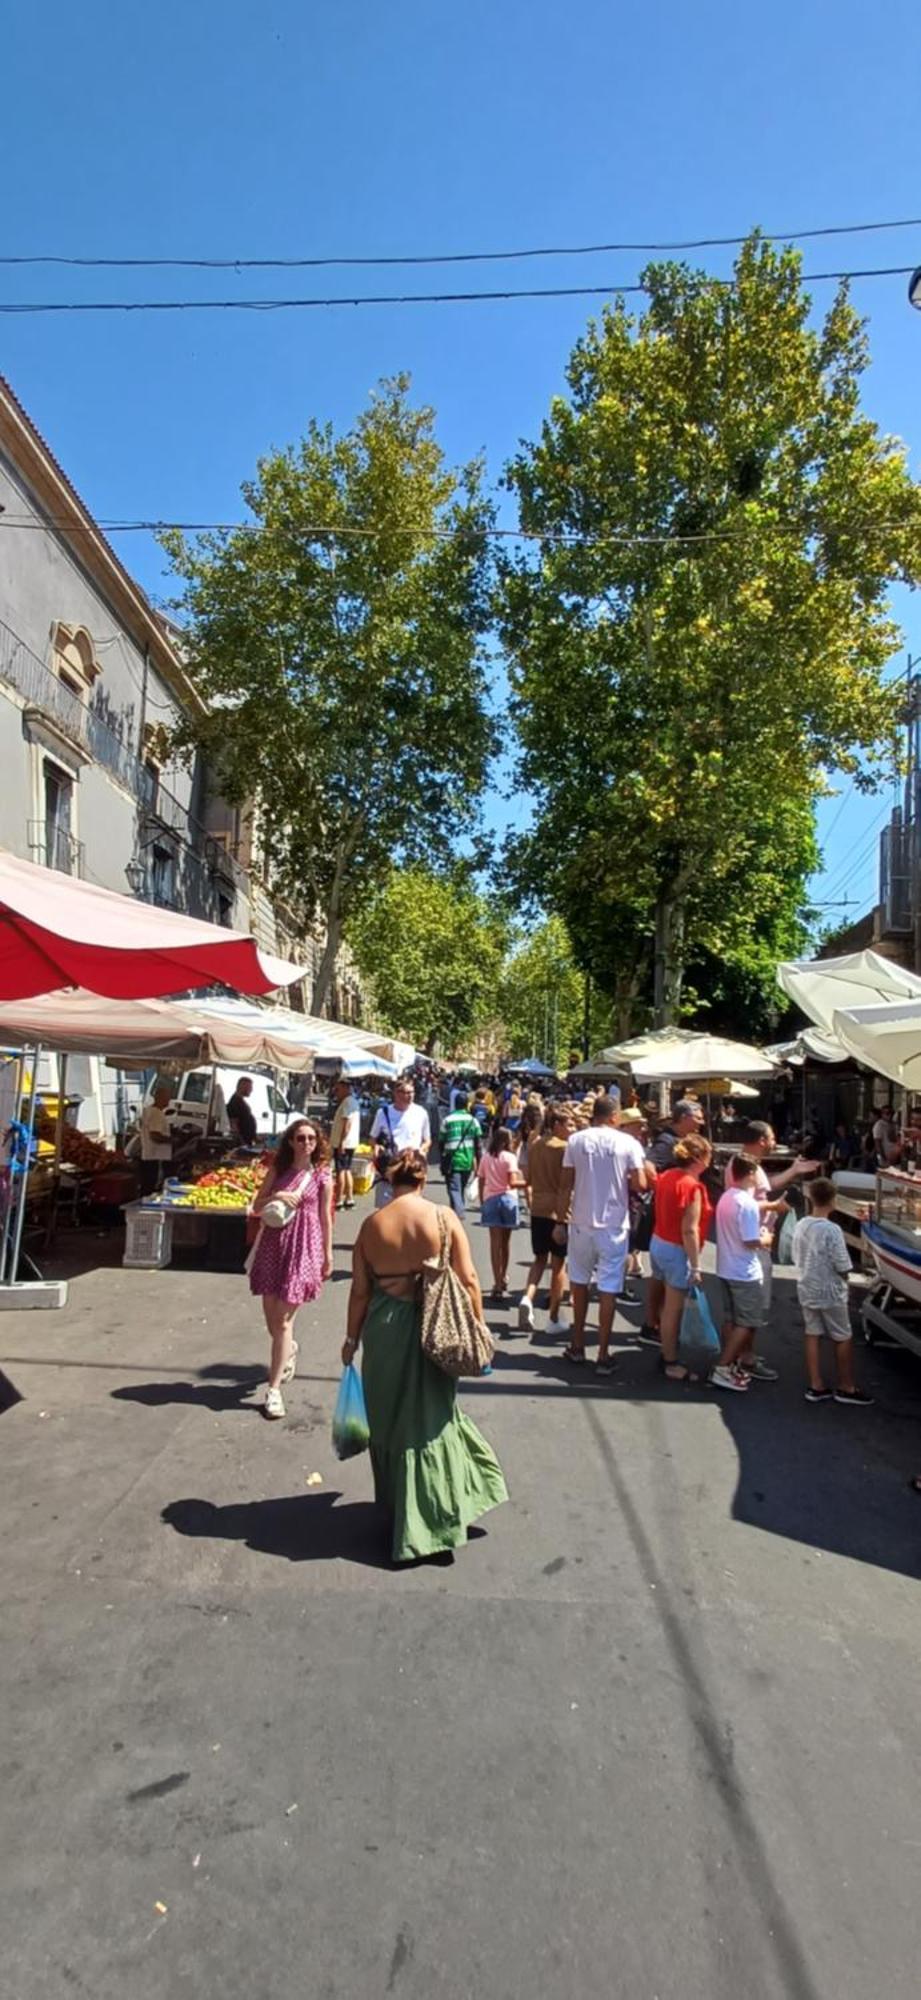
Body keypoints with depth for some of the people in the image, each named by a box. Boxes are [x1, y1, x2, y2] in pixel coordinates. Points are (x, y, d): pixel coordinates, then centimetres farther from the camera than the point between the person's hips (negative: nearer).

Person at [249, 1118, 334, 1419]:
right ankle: (288, 1350, 45)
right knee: (271, 1317, 11)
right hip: (273, 1245, 3)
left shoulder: (322, 1175, -1)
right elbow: (256, 1207, 6)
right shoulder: (278, 1170, 4)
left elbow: (325, 1217, 4)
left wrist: (328, 1254, 6)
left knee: (283, 1320, -4)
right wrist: (276, 1196, -13)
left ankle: (274, 1389, 5)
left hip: (303, 1248, -3)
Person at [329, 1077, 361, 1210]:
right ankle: (349, 1198, 16)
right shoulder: (353, 1101, 16)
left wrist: (341, 1142, -24)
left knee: (341, 1171, -6)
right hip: (351, 1143, 10)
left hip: (343, 1143, -10)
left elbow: (347, 1124, -22)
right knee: (347, 1170, 14)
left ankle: (339, 1200, -4)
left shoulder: (347, 1102, -15)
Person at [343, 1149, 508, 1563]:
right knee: (428, 1422, 11)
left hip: (382, 1328, 1)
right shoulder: (443, 1217, -9)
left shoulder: (372, 1224, -5)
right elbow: (468, 1281, -8)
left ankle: (396, 1504, 33)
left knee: (388, 1418, 18)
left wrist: (352, 1337, 11)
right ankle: (424, 1522, 17)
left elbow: (360, 1289, -1)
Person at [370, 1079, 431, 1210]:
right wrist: (376, 1147, -11)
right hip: (387, 1169, 1)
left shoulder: (421, 1113, 0)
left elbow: (427, 1140, 11)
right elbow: (373, 1138, 12)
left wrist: (422, 1149, -11)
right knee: (384, 1207, 6)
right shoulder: (384, 1112, 1)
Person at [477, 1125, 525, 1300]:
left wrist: (482, 1201, 15)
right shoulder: (509, 1157, -6)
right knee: (506, 1241, 16)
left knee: (495, 1241, 1)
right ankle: (503, 1278, 32)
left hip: (490, 1199, 1)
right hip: (507, 1199, -1)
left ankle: (498, 1283, -6)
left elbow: (481, 1182, 6)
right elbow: (512, 1183, -16)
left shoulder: (485, 1157, 4)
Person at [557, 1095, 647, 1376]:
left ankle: (578, 1346, 28)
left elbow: (566, 1184, -2)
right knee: (608, 1289, 4)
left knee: (579, 1282, 18)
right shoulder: (628, 1143, -8)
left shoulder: (576, 1140, -4)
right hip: (613, 1224, -2)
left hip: (582, 1222, 2)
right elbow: (639, 1185, -10)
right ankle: (603, 1356, 7)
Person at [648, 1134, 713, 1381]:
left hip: (658, 1243, 8)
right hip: (677, 1251, -8)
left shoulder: (666, 1176, 4)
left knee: (670, 1306, 20)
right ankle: (671, 1363, 16)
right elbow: (689, 1230, -22)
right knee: (674, 1309, 4)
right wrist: (696, 1266, -17)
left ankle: (668, 1354, 31)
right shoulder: (692, 1187, -21)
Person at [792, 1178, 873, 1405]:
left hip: (806, 1290, 6)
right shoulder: (831, 1230, -22)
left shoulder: (800, 1225, -2)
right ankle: (846, 1388, 20)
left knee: (813, 1336, 13)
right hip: (829, 1293, -6)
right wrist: (844, 1277, 1)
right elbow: (843, 1267, -19)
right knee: (843, 1339, 10)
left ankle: (816, 1387, 18)